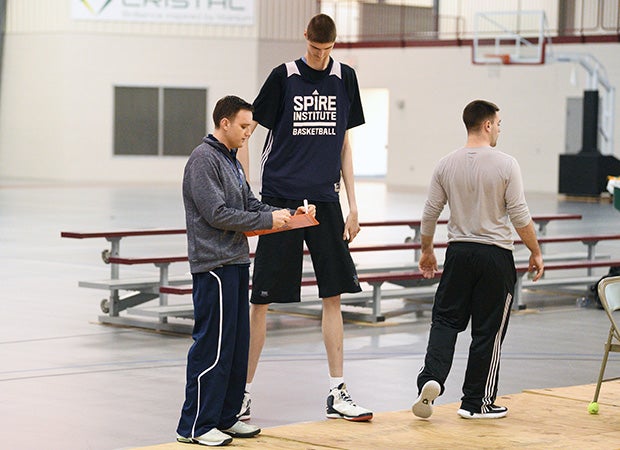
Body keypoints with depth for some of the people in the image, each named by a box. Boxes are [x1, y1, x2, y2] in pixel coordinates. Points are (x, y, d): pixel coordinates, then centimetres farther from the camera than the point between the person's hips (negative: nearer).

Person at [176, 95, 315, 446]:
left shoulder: (232, 161, 18)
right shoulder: (204, 159, -11)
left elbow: (250, 203, 19)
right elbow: (217, 214, -17)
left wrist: (283, 213, 2)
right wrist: (268, 219, -14)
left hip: (237, 262, 10)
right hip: (214, 263, -10)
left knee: (237, 343, 12)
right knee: (213, 345, -8)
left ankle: (225, 417, 21)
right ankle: (195, 426, -3)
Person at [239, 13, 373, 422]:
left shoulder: (345, 78, 8)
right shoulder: (284, 76, -3)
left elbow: (344, 144, 14)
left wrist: (352, 204, 10)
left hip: (325, 201, 4)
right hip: (280, 199, -4)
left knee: (333, 296, 3)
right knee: (262, 299, -2)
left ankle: (337, 394, 10)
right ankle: (243, 392, 7)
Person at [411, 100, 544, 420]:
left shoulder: (446, 164, 1)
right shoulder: (505, 165, -10)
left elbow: (430, 213, 5)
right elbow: (520, 216, -10)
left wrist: (426, 251, 19)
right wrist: (536, 253, 2)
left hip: (458, 251, 3)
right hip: (496, 256, -3)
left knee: (446, 319, 11)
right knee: (488, 331, 5)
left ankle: (431, 378, -11)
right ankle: (476, 403, 11)